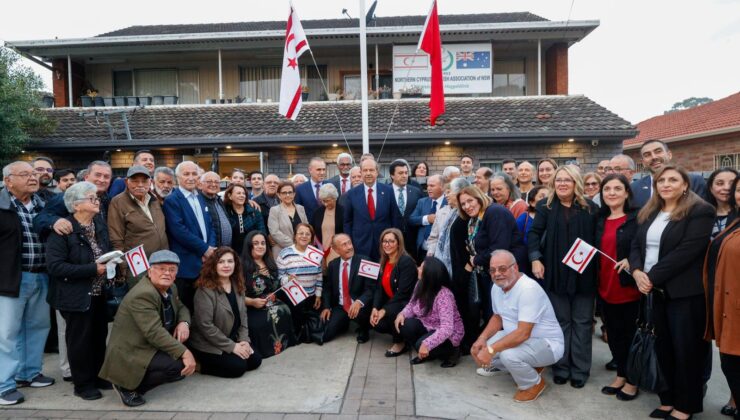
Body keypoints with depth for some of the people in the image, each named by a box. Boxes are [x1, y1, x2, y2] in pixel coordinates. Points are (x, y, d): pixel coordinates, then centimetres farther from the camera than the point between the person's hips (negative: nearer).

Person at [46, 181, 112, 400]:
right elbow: (54, 266, -21)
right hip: (76, 296, -7)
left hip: (99, 294, 7)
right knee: (80, 340, 6)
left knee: (99, 338, 15)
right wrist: (93, 269, -23)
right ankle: (83, 384, 21)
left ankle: (97, 377, 31)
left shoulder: (101, 228, 9)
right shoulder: (62, 230, -14)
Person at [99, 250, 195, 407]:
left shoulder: (170, 288, 4)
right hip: (129, 355, -10)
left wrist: (184, 323, -9)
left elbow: (181, 308, 16)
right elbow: (155, 333, -30)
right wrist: (184, 353, -31)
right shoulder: (142, 295, -25)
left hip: (150, 347, 10)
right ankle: (128, 387, -4)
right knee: (179, 366, -24)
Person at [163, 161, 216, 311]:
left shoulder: (200, 198, 16)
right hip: (187, 264, -6)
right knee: (186, 307, 1)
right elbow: (180, 231, -16)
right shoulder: (172, 200, -7)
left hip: (206, 262, 6)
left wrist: (211, 248, -3)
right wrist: (205, 249, -12)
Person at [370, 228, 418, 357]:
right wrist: (375, 308, -13)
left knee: (391, 311, -35)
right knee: (377, 324, -16)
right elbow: (379, 287, 3)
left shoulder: (407, 261, -20)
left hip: (408, 304, -7)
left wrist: (384, 310, -23)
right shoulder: (384, 262, 5)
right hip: (391, 303, 7)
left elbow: (403, 292, -24)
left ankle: (400, 343, -8)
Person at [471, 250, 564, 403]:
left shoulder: (528, 288, -29)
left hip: (547, 344, -8)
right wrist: (482, 338, -6)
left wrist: (491, 350, -33)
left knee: (509, 355, -34)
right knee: (478, 350, -3)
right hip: (516, 337, 9)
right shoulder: (497, 287, -1)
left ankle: (534, 383, 0)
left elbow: (523, 334, -33)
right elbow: (498, 317, 12)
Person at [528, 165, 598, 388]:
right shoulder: (545, 207, 4)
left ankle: (580, 370, 20)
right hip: (555, 274, 0)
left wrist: (595, 264, -5)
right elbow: (535, 233, 0)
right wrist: (535, 258, -12)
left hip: (583, 274, 0)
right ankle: (561, 368, 20)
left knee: (582, 322, 8)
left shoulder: (590, 208, 4)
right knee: (560, 321, 9)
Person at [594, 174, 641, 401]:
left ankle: (632, 380, 25)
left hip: (630, 288, -5)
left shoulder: (638, 218, -7)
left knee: (632, 334, 8)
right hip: (606, 288, 5)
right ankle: (621, 375, 32)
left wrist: (632, 261, -25)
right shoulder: (600, 220, 9)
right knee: (614, 334, 15)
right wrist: (596, 282, 4)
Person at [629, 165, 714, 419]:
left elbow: (687, 251, -17)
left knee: (686, 350, 4)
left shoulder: (700, 212, -8)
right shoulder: (649, 213, 12)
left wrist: (652, 277, -18)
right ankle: (668, 399, 26)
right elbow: (636, 245, 10)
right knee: (662, 348, 12)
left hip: (685, 293, -6)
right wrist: (637, 272, -10)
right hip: (653, 291, 6)